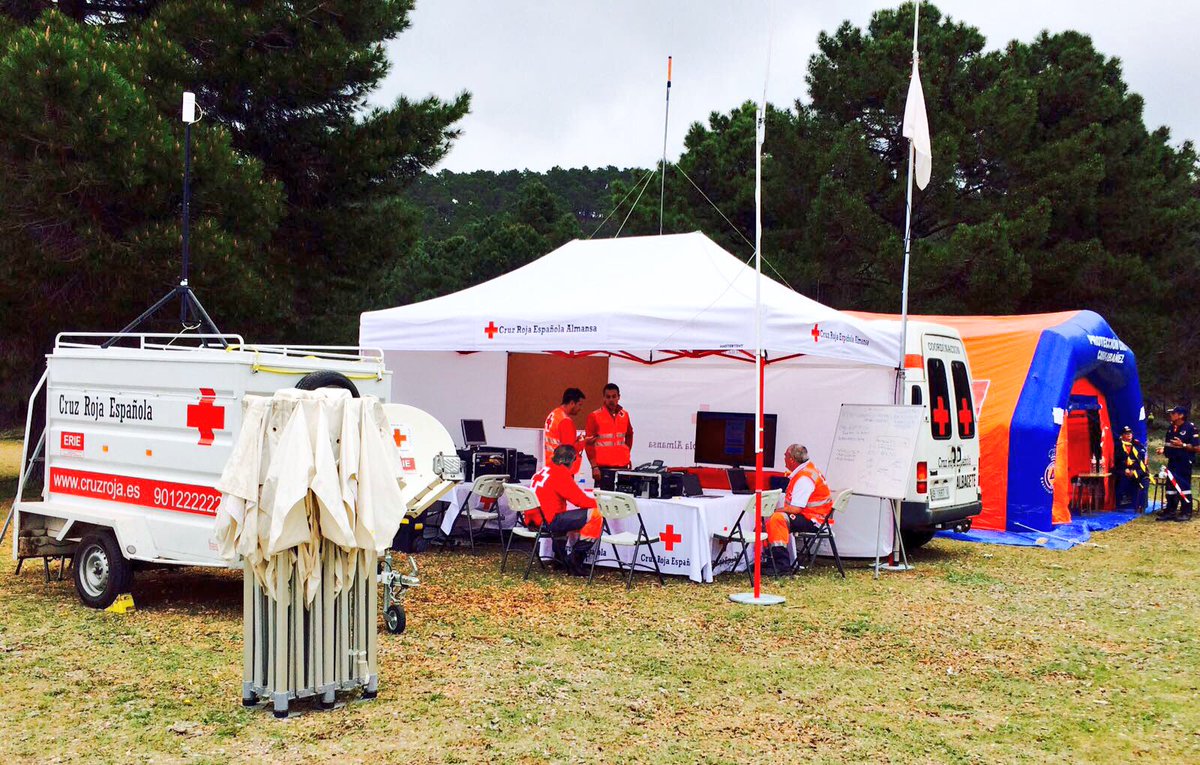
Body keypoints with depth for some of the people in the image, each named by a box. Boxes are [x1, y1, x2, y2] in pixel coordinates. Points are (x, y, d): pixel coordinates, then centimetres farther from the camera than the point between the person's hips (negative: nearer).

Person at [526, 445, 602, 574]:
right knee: (595, 515, -9)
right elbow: (579, 500, -12)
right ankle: (575, 561, -3)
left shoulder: (543, 471, 16)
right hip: (548, 522, -10)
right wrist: (596, 503, 4)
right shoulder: (561, 473, -10)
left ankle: (560, 557, 34)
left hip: (533, 520, 10)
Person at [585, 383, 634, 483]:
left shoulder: (624, 415, 8)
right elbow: (588, 444, -6)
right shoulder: (594, 416, -5)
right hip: (602, 467, -4)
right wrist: (594, 466, -12)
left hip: (622, 466, 4)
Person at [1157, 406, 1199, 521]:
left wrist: (1182, 445, -24)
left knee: (1184, 487, -4)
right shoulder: (1171, 428, 11)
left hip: (1184, 463, -8)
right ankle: (1170, 511, 17)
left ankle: (1186, 512, 4)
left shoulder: (1190, 428, -12)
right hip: (1172, 462, 8)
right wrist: (1163, 449, 4)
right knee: (1170, 486, 9)